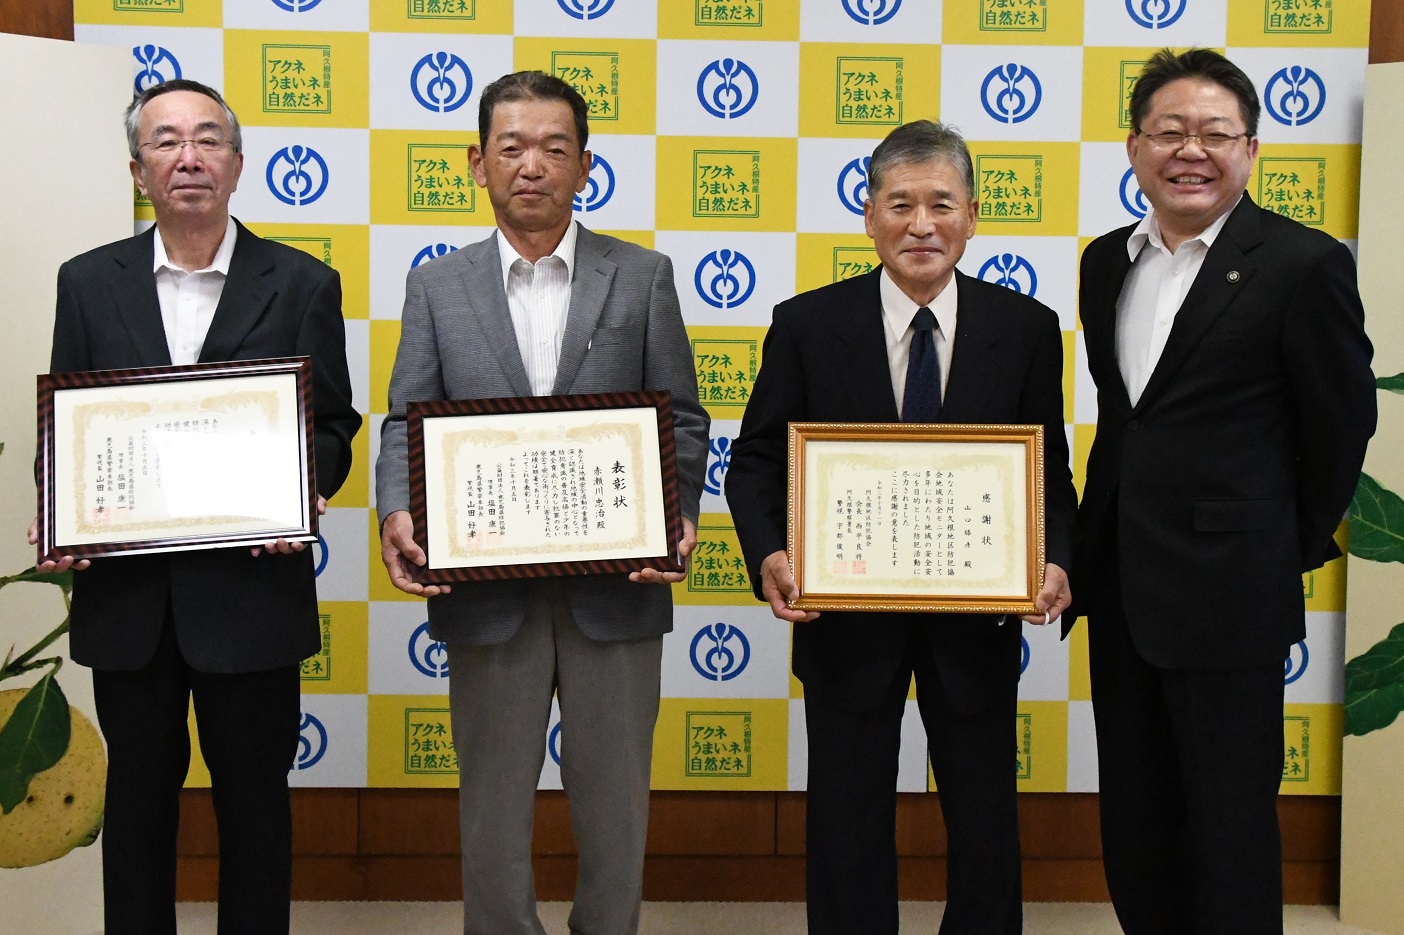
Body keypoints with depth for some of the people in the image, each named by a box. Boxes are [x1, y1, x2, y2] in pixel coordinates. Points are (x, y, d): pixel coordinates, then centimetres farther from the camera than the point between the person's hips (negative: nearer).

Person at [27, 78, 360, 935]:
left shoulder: (302, 284, 1)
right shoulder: (89, 282, 6)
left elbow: (333, 426, 2)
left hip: (251, 584, -2)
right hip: (127, 588, 2)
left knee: (255, 800, 10)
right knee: (139, 794, 15)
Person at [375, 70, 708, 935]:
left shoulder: (644, 277, 4)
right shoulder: (437, 286, 7)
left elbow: (683, 419, 3)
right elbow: (407, 421, 2)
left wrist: (675, 519, -15)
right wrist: (399, 514, -18)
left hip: (616, 587, 0)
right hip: (489, 593, 1)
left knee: (615, 808, 11)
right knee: (493, 805, 12)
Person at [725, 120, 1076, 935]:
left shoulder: (1027, 329, -2)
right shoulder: (806, 326, -4)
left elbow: (1049, 472, 1)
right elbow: (757, 461, -2)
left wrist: (1056, 561, -17)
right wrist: (769, 555, -20)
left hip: (977, 615, 1)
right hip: (846, 614, -1)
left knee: (986, 822, 16)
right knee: (848, 823, 13)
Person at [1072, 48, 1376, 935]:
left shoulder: (1305, 263, -9)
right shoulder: (1107, 261, 9)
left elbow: (1342, 424, -3)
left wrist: (1292, 551, 5)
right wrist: (1098, 545, 13)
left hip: (1226, 591, -6)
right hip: (1120, 586, 6)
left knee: (1228, 825, 5)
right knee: (1135, 818, 16)